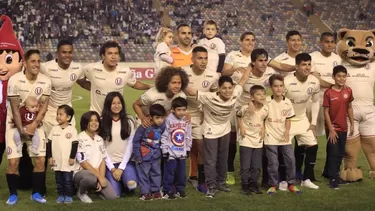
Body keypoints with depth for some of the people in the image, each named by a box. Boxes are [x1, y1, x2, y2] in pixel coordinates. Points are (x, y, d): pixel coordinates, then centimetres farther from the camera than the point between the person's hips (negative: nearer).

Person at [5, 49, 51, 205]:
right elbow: (15, 109, -16)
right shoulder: (14, 80, -18)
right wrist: (21, 130, -19)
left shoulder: (46, 81, -10)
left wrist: (33, 125, -19)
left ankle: (36, 193, 12)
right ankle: (13, 194, 11)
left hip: (35, 124, 3)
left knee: (40, 160, -3)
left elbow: (43, 107, -8)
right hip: (15, 124, -2)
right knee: (13, 162, -6)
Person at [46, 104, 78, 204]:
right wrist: (49, 157, 3)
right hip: (57, 161, 4)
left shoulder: (72, 129, -7)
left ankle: (68, 196, 12)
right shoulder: (54, 129, 4)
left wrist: (72, 157, -9)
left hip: (68, 161, -4)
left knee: (68, 180, 2)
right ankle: (61, 195, 21)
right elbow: (49, 143, 7)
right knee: (59, 180, 12)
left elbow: (75, 144, -7)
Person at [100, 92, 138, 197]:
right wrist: (112, 168, -8)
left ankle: (123, 181, 9)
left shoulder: (129, 121, 2)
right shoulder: (102, 122, 0)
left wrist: (121, 168, -9)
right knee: (115, 194, -14)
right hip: (109, 162, 0)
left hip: (126, 161, 0)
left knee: (131, 184, -28)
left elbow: (130, 145, -2)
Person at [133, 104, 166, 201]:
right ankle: (145, 192, 13)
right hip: (144, 156, -4)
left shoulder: (162, 127, -8)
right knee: (144, 174, 4)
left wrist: (163, 152, 5)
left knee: (156, 173, 13)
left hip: (156, 156, 5)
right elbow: (136, 141, -14)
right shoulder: (144, 127, -21)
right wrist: (137, 155, -12)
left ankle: (155, 191, 26)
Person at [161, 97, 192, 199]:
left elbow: (188, 137, 12)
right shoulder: (168, 120, -13)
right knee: (169, 172, 0)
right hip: (171, 152, -5)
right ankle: (168, 190, 10)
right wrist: (165, 150, -12)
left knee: (181, 172, 13)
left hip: (182, 152, 5)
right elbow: (164, 136, -11)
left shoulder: (186, 121, 2)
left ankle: (180, 189, 26)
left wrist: (188, 149, 12)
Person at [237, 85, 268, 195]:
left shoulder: (265, 109, -7)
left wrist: (263, 128, 0)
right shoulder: (246, 108, -18)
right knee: (245, 165, 0)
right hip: (246, 139, -4)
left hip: (258, 140, 4)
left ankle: (253, 184, 24)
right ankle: (245, 185, 13)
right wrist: (241, 128, -8)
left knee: (257, 166, 10)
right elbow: (238, 115, 1)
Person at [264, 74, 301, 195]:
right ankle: (273, 185, 15)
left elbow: (288, 119, 4)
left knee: (290, 160, 3)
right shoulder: (266, 101, -8)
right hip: (271, 137, -3)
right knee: (273, 162, 2)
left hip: (284, 137, 3)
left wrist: (287, 132, -7)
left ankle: (291, 184, 16)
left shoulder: (287, 102, 0)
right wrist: (263, 129, -8)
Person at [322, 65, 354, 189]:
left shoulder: (348, 91, -1)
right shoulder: (328, 93, -14)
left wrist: (352, 124, 6)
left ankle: (329, 172, 28)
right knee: (333, 153, -1)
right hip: (333, 128, -5)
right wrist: (331, 129, -14)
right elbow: (326, 112, -12)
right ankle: (333, 178, 7)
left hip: (343, 128, 5)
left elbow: (349, 108, 8)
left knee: (341, 154, 13)